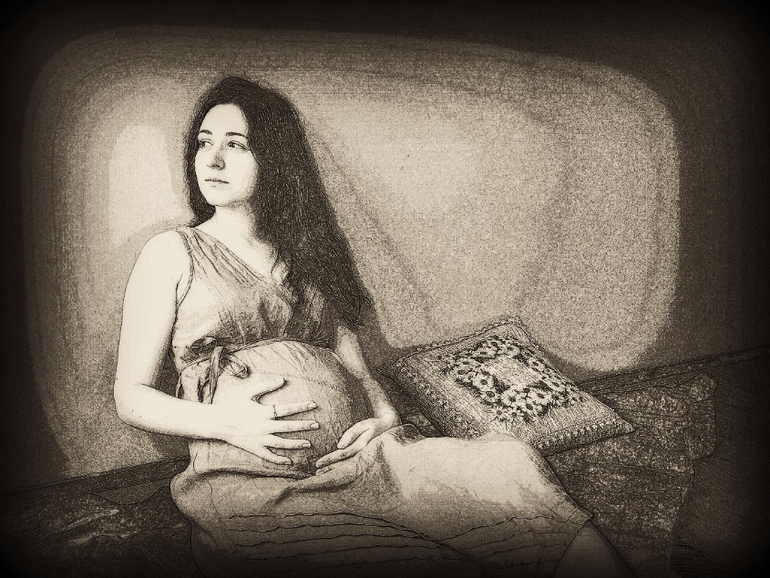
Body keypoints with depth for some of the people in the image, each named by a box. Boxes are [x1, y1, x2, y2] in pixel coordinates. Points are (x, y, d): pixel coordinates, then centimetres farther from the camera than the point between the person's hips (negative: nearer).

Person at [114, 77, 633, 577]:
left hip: (344, 457, 4)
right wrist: (223, 422, -14)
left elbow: (357, 368, 15)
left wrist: (385, 415, -7)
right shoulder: (173, 253, 7)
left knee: (508, 460, -21)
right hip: (243, 481, -3)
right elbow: (131, 397, 4)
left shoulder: (306, 253, 19)